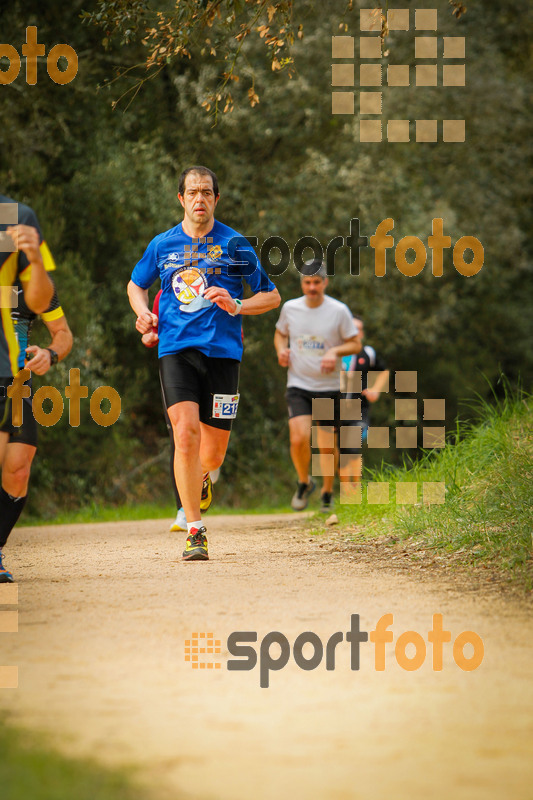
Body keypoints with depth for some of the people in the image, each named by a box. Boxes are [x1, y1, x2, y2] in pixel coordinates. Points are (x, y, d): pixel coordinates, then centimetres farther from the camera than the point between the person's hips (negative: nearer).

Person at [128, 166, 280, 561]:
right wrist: (143, 312, 5)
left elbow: (271, 295, 7)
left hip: (222, 350, 0)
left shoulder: (234, 244, 3)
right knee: (185, 432, -20)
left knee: (213, 452, 2)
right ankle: (195, 530, -13)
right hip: (176, 348, 0)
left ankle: (200, 479, 41)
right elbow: (136, 285, 26)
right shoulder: (162, 245, 9)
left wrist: (236, 306, -11)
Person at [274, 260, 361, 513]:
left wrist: (334, 351, -18)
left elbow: (355, 344, 1)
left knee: (327, 444, 3)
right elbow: (280, 333, 20)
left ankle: (327, 493, 25)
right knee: (299, 438, -17)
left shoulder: (339, 311, -5)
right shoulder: (290, 308, 2)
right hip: (298, 385, 1)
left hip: (329, 387, -1)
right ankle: (304, 483, 9)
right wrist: (281, 350, -2)